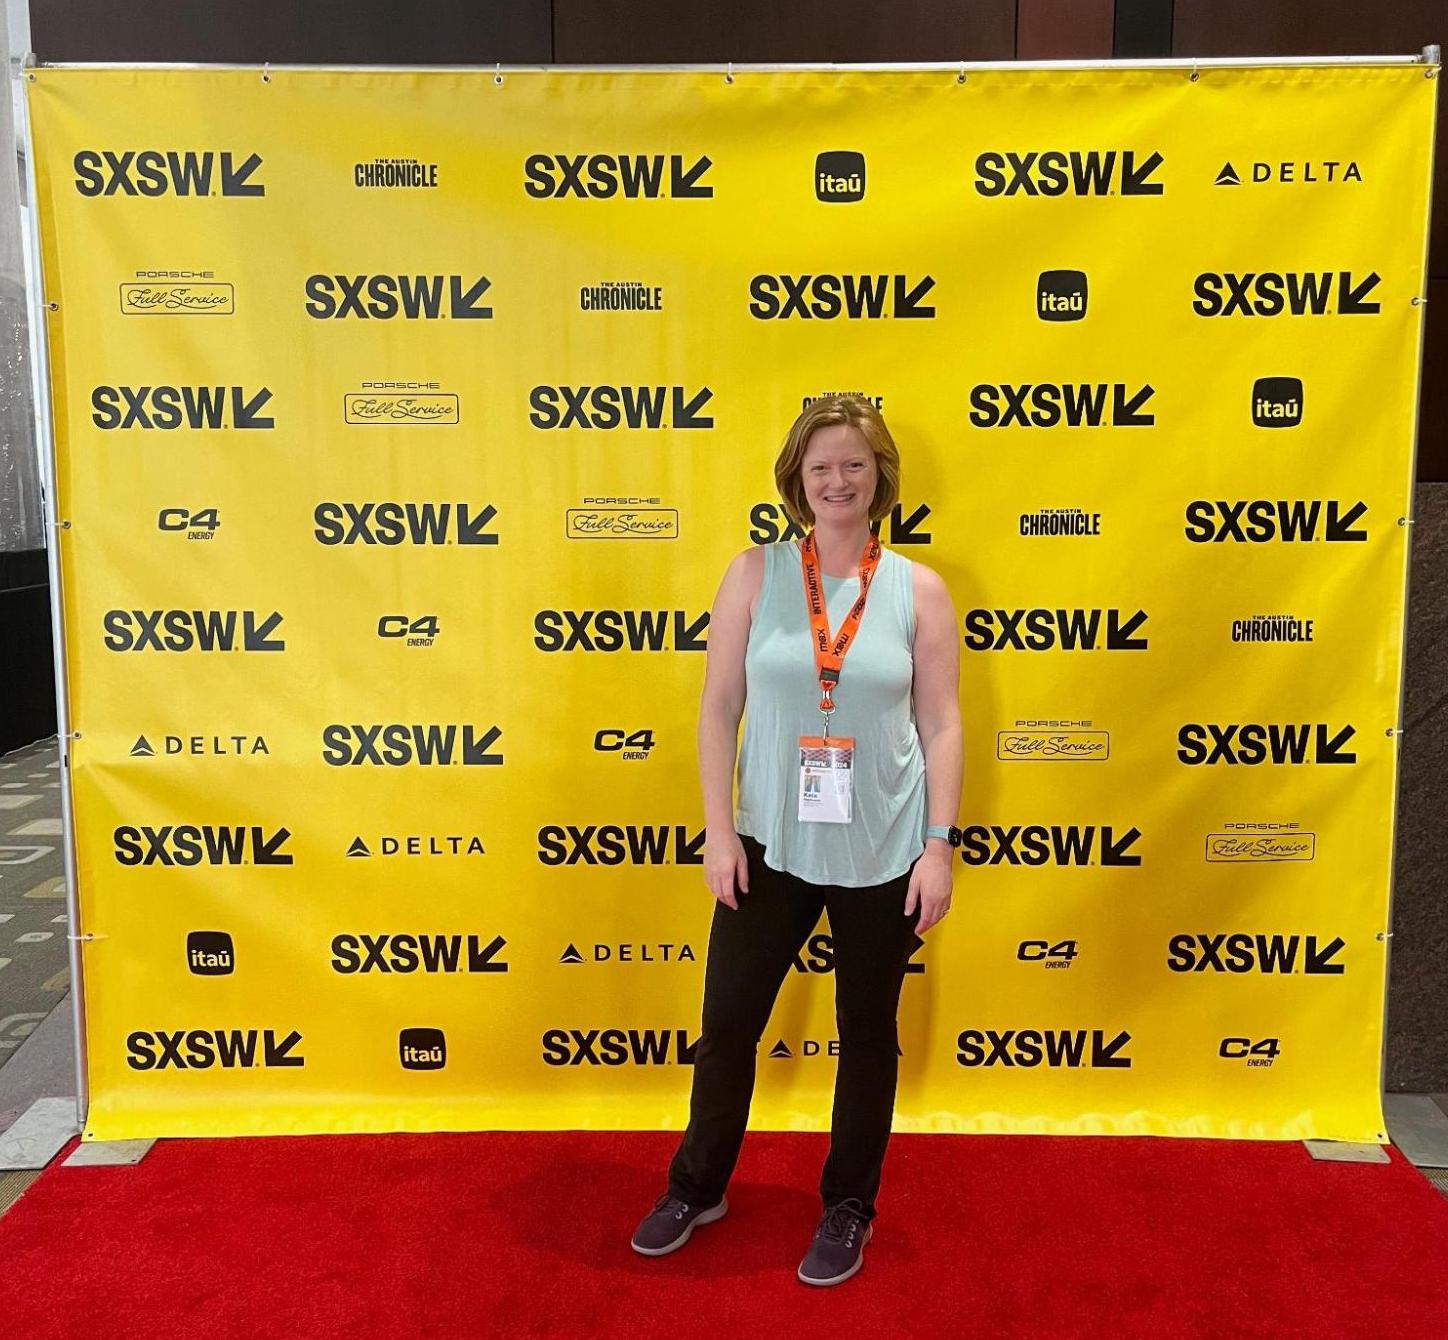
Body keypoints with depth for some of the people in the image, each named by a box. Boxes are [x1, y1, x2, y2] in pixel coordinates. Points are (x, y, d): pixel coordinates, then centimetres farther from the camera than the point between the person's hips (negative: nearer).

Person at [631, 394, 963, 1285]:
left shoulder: (919, 590, -3)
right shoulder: (755, 575, -2)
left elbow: (942, 725, -2)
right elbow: (720, 708, -2)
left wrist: (940, 844, -7)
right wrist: (719, 831, -7)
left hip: (882, 853, 0)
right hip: (772, 845, 1)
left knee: (868, 1034, 14)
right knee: (727, 1024, 11)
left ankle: (849, 1210, 35)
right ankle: (696, 1189, 36)